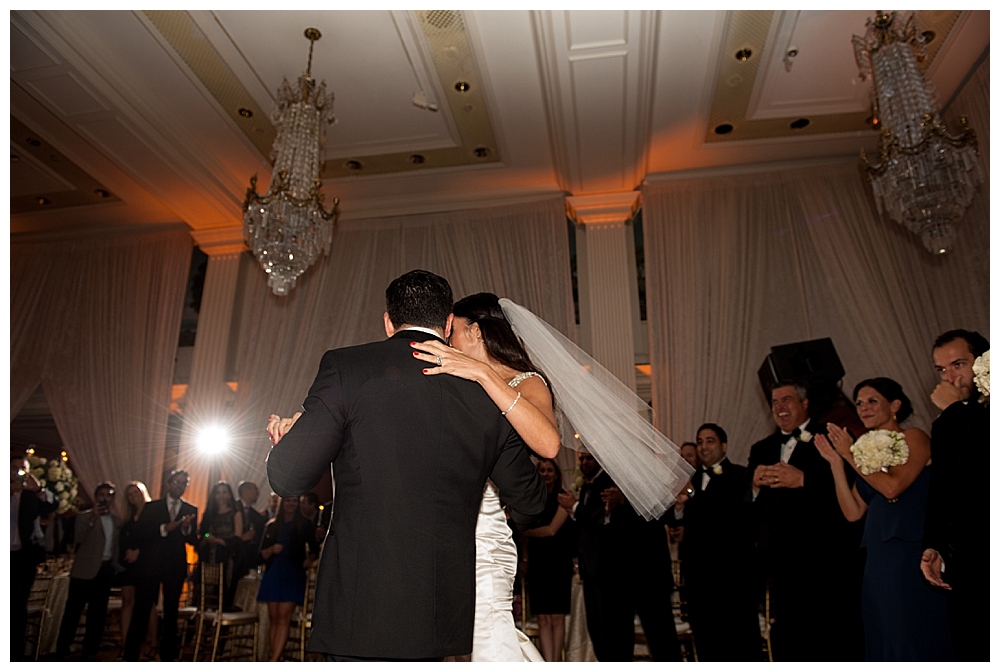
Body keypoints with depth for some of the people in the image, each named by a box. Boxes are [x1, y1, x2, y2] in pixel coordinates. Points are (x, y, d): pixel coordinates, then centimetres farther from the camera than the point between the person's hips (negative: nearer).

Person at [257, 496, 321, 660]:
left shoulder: (305, 525, 7)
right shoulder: (272, 525, 13)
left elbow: (315, 549, 9)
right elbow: (262, 553, 11)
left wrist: (309, 560, -10)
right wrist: (272, 549, -10)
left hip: (293, 574, -3)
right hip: (273, 573, 3)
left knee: (283, 617, -12)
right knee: (274, 619, 2)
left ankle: (273, 662, -15)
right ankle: (276, 661, 7)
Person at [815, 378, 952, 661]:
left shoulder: (913, 438, -1)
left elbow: (892, 486, -18)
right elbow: (853, 512, 8)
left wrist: (851, 455, -9)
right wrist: (836, 462, 2)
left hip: (912, 553, -7)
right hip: (879, 557, 7)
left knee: (913, 639, -1)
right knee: (883, 641, 11)